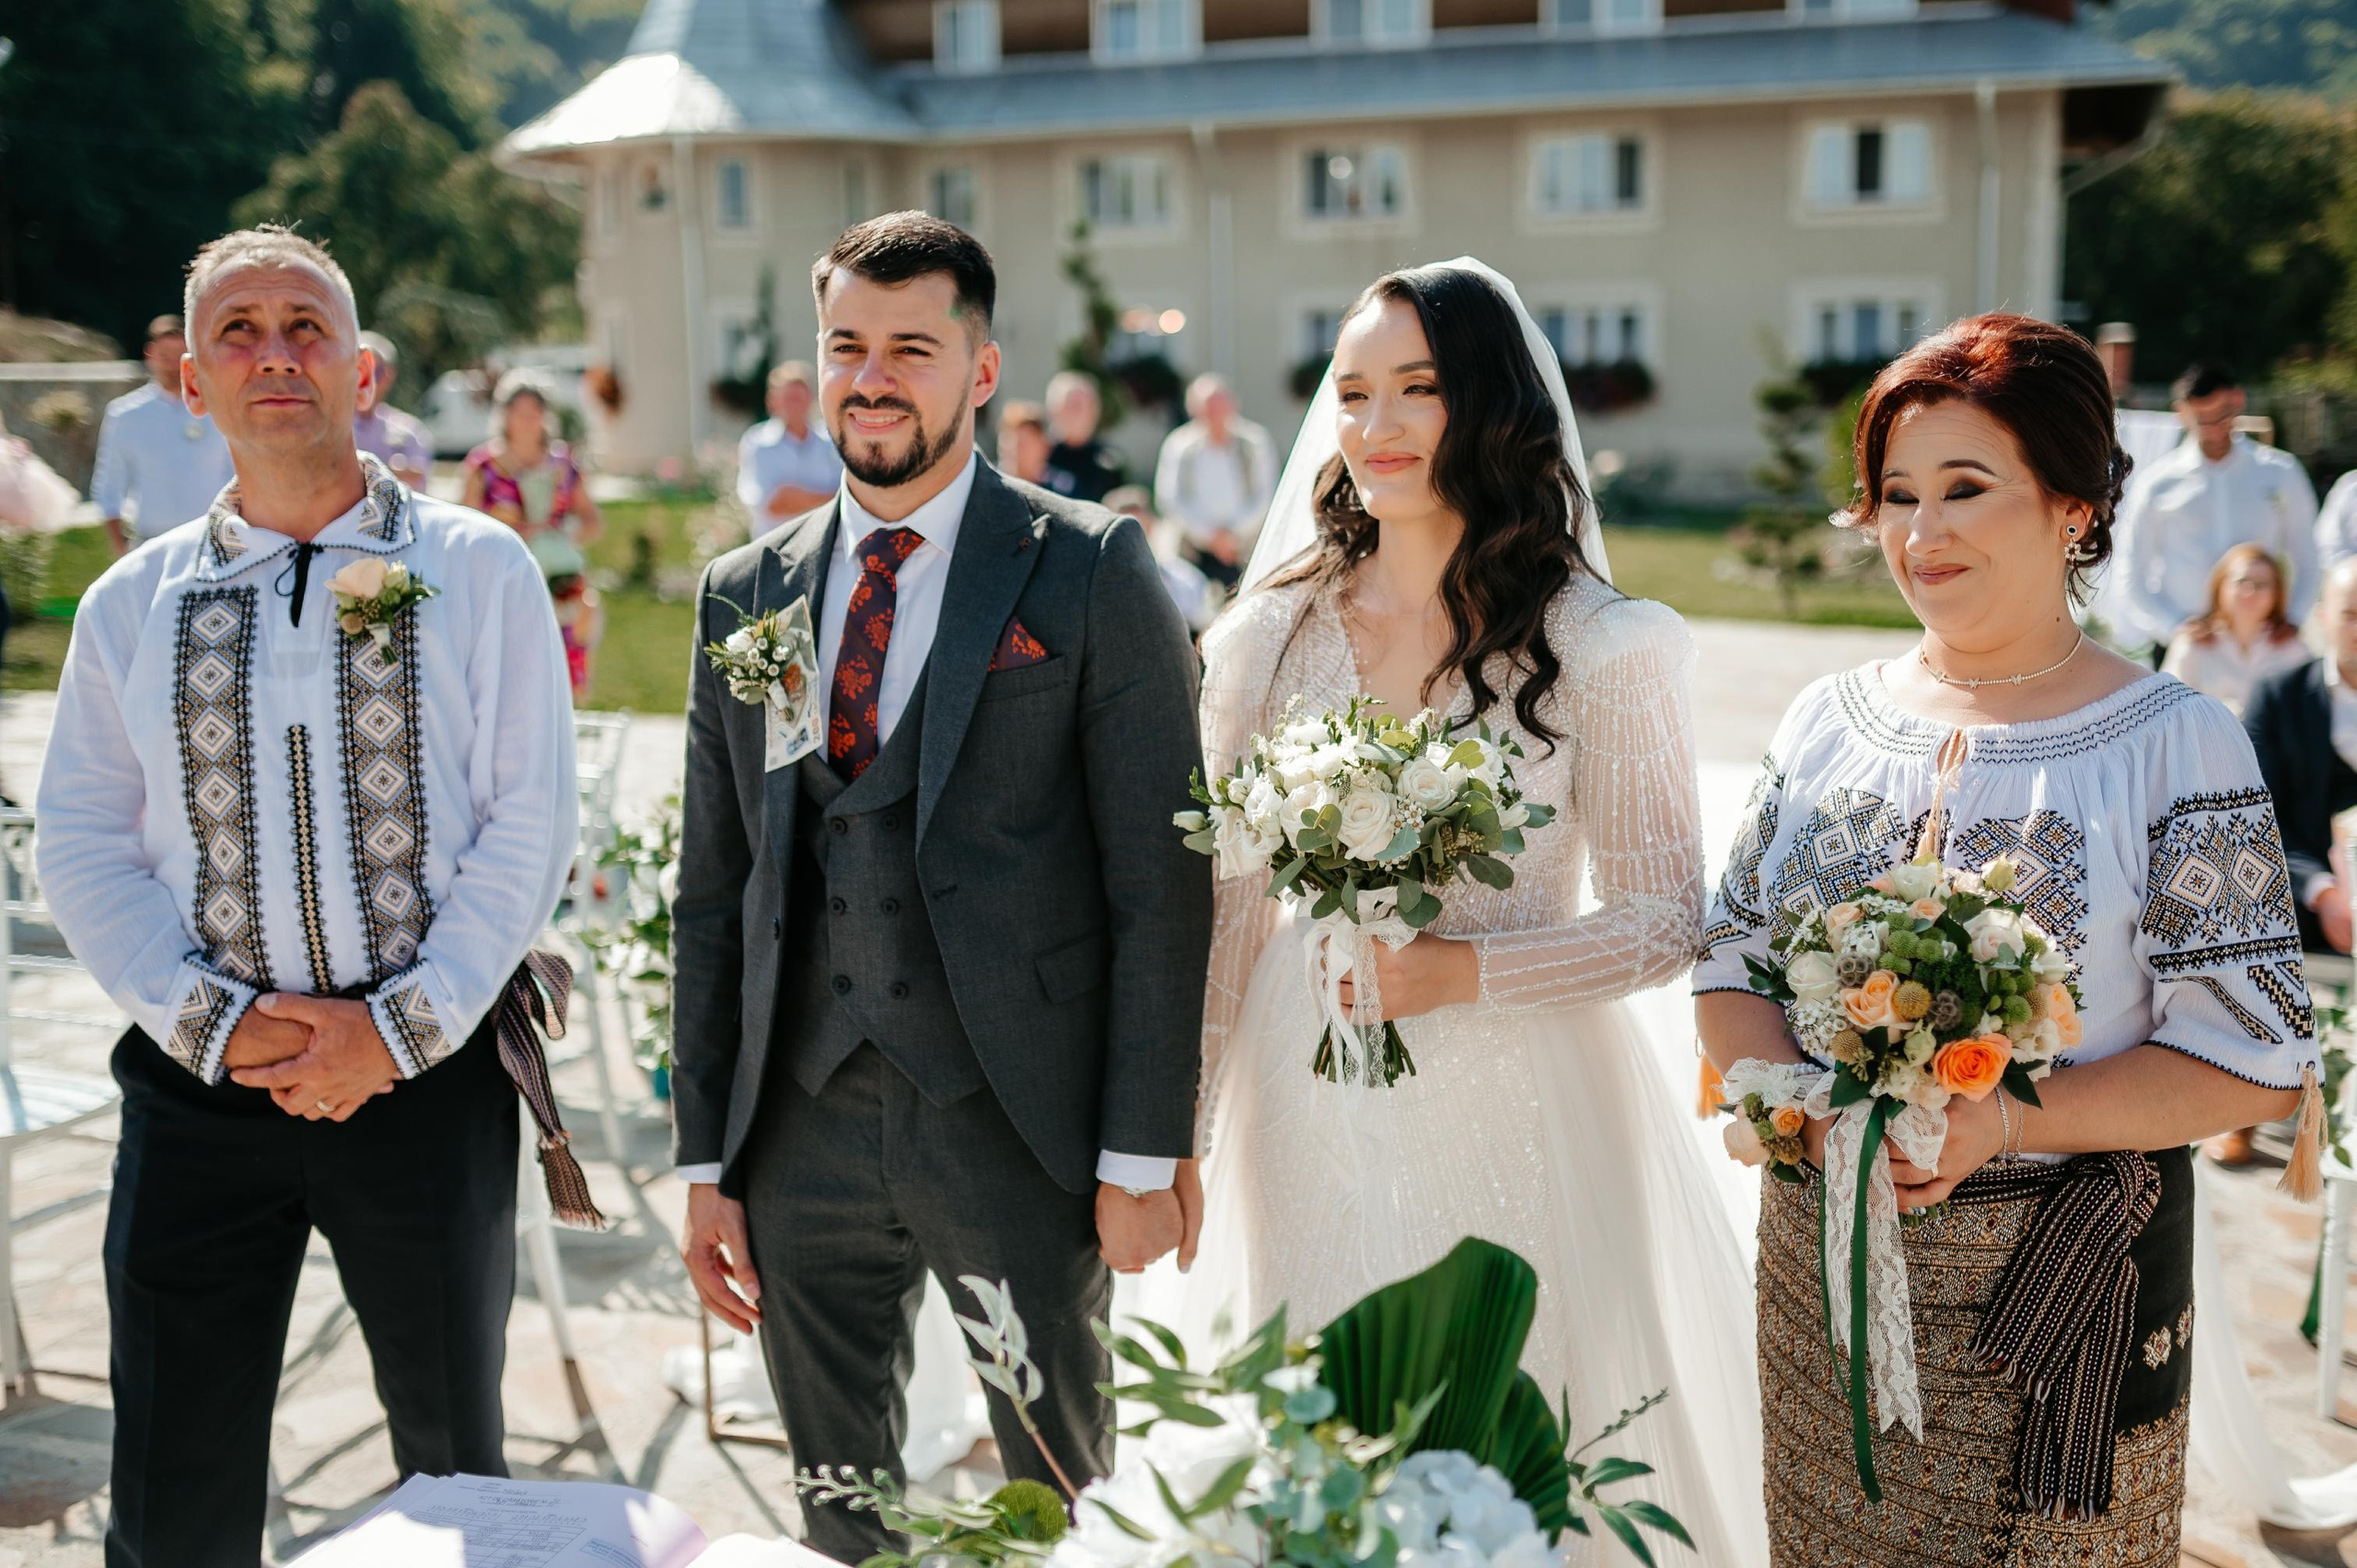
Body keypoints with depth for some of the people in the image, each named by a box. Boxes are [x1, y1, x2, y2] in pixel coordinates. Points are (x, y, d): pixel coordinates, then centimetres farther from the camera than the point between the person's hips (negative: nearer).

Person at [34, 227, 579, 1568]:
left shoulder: (477, 571, 0)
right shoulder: (134, 604, 7)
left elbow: (531, 824, -4)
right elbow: (82, 849, 5)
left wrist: (400, 1028, -13)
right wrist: (211, 1025, -10)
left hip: (428, 1070, -1)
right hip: (200, 1078, 2)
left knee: (453, 1453, 14)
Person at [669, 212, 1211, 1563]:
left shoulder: (1091, 570, -5)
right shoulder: (744, 592, 9)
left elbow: (1161, 879, -7)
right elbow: (714, 892, 11)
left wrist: (1146, 1153, -10)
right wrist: (707, 1159, 9)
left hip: (1019, 1135, -4)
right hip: (803, 1135, 4)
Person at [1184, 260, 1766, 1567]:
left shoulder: (1594, 644, -7)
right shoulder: (1271, 637, 2)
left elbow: (1667, 919, -5)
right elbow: (1227, 906, 7)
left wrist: (1466, 970, -19)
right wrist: (1177, 1131, 9)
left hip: (1518, 1113, -2)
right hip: (1315, 1110, 3)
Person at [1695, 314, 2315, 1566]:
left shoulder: (2176, 745, -8)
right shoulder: (1829, 721, 5)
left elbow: (2252, 1060, -11)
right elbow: (1728, 968, 7)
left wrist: (2002, 1121, -23)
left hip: (2060, 1282, -3)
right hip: (1821, 1263, 4)